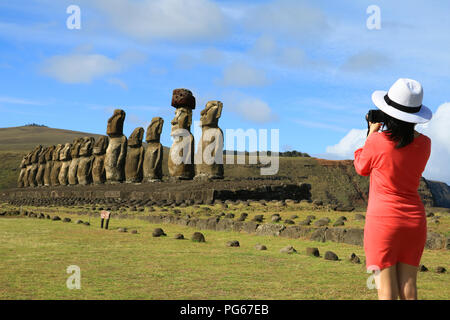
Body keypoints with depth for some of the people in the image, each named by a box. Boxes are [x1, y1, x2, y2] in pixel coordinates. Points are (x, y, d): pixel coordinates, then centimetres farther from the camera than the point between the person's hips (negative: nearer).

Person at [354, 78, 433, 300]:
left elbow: (361, 167, 5)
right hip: (415, 221, 5)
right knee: (409, 288, 8)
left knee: (386, 291, -1)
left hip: (383, 220, -5)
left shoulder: (377, 142, -15)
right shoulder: (424, 144, -1)